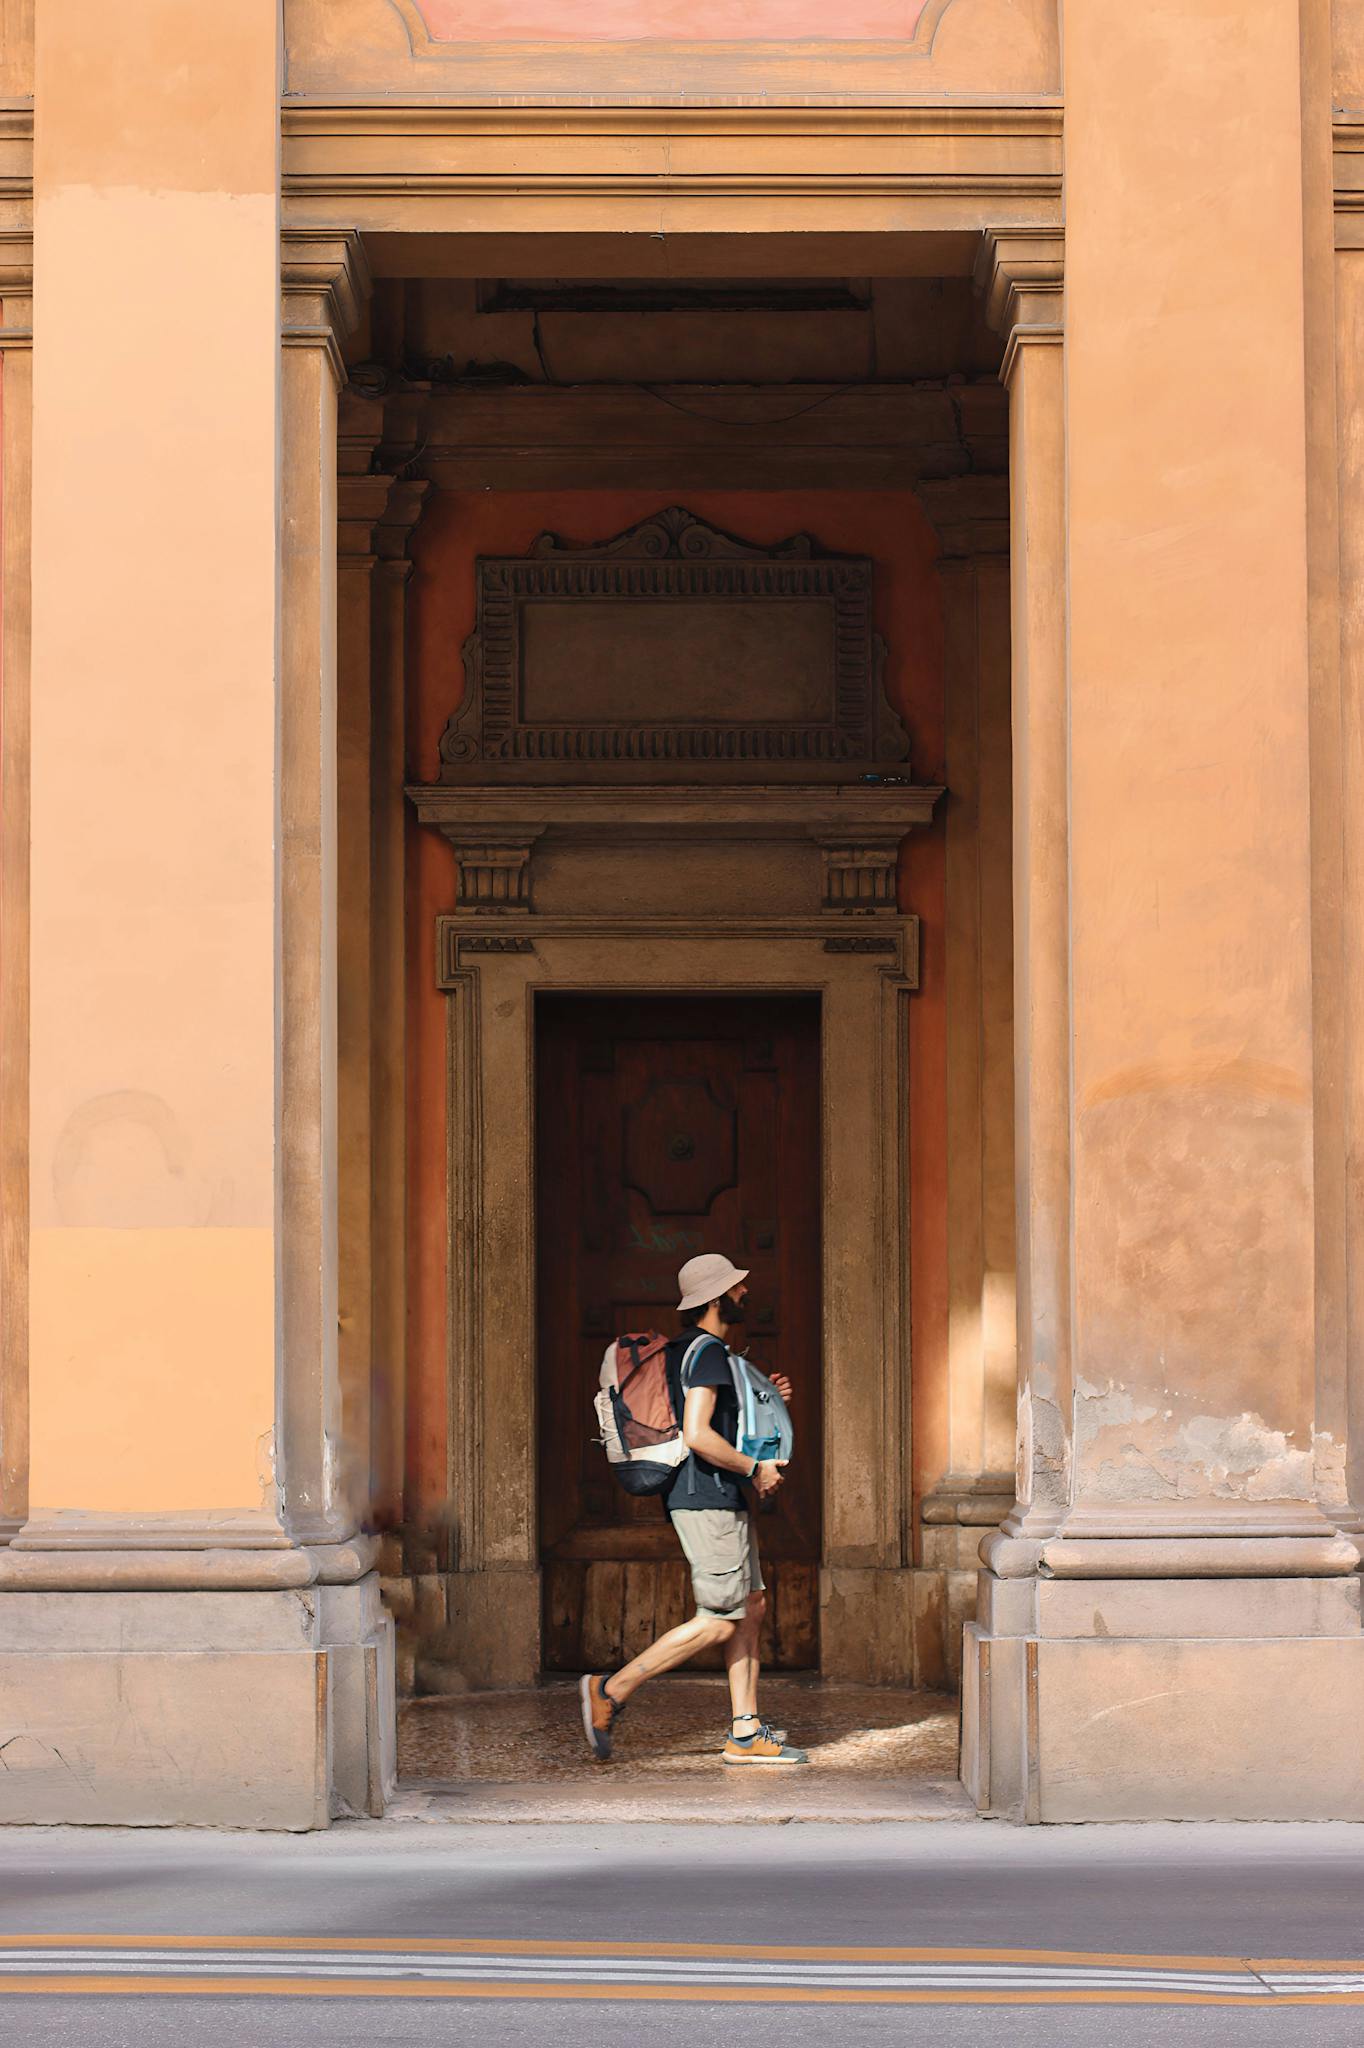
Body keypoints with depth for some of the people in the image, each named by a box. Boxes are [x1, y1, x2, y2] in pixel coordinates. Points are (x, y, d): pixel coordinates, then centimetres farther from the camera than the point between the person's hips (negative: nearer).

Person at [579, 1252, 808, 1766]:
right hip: (707, 1499, -11)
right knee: (719, 1622, -8)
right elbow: (698, 1435, -26)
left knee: (751, 1607, 9)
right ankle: (612, 1690, -5)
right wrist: (755, 1469, -15)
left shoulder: (686, 1350, 17)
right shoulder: (707, 1351, -15)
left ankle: (746, 1733, 8)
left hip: (720, 1500, 11)